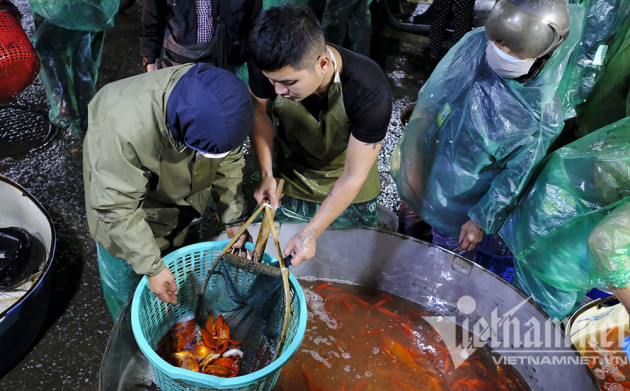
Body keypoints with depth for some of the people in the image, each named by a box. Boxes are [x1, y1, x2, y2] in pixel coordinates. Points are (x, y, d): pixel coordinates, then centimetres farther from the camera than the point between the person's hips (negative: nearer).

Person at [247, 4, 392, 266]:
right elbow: (259, 111, -5)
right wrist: (266, 174, -14)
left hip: (350, 198, -2)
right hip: (287, 187, 2)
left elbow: (353, 178, -28)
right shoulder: (272, 66, -29)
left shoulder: (370, 92, -38)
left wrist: (310, 234, -26)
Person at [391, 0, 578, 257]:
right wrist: (420, 106, 17)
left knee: (450, 256, 19)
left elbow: (516, 175, -19)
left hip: (460, 195, -4)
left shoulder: (540, 117, -31)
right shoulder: (475, 42, -18)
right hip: (426, 157, 5)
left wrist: (482, 220, -15)